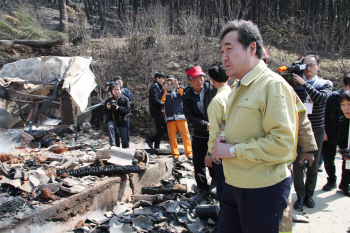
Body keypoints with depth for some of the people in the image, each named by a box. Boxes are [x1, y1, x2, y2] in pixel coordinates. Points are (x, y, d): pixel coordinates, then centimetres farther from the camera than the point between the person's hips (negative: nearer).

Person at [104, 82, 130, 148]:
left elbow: (127, 110, -11)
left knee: (125, 139, 1)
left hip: (122, 121, 0)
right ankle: (112, 145, -34)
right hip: (112, 120, 0)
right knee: (110, 127, -33)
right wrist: (108, 108, -20)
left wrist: (119, 108, -26)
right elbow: (105, 112, 3)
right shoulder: (108, 100, 3)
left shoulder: (125, 99, -1)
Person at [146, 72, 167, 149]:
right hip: (157, 111, -10)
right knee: (166, 126, -12)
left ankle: (156, 146, 13)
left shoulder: (158, 87, 21)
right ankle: (150, 140, -7)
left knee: (160, 129, 10)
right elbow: (155, 100, -19)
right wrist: (164, 104, -10)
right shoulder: (154, 87, -9)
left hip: (157, 111, 10)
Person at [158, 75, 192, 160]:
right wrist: (164, 90, -25)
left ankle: (189, 153, 2)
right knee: (172, 137, 2)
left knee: (185, 135, -4)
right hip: (170, 118, 1)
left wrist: (178, 86, -26)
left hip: (181, 116, -1)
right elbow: (161, 99, -6)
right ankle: (175, 154, 9)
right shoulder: (165, 92, 14)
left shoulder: (179, 89, 12)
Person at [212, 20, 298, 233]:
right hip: (234, 185, 8)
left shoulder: (273, 85, -16)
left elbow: (282, 143, -23)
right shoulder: (238, 87, 12)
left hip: (262, 190, -8)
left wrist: (233, 150, -19)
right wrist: (224, 137, 3)